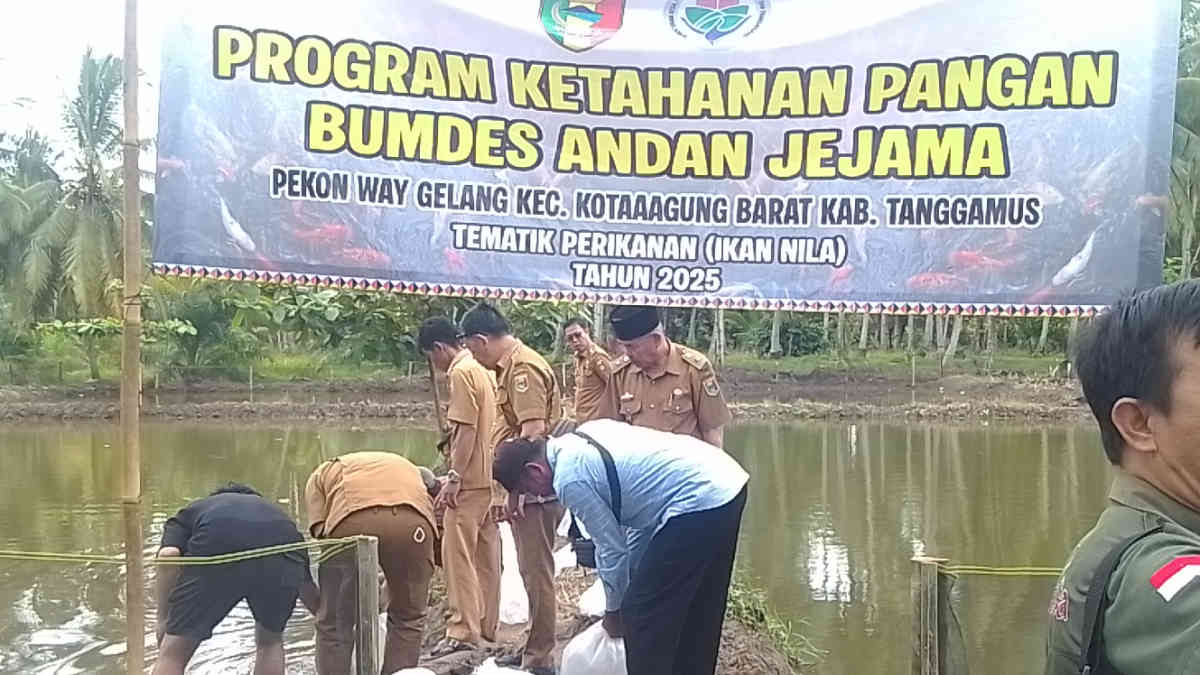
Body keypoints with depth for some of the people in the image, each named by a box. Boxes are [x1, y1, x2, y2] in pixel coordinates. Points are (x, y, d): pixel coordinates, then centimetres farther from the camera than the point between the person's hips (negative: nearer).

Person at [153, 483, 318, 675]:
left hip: (217, 552, -2)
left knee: (173, 653, 16)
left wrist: (163, 618, 20)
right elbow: (305, 582, 46)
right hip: (282, 558, 3)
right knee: (270, 641, 30)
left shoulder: (189, 513, 36)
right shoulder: (274, 512, 42)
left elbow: (168, 556, 12)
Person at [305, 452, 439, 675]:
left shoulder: (323, 473, 37)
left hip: (350, 522, -1)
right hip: (412, 522, 2)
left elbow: (320, 531, 20)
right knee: (408, 620, 22)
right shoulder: (407, 468, 44)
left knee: (334, 624, 18)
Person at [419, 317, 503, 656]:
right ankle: (487, 624, 19)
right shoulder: (481, 369, 15)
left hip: (470, 480, -10)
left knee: (459, 553, -6)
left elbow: (466, 430, -19)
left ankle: (463, 630, -4)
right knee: (485, 553, 12)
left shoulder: (461, 373, -12)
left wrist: (453, 478, -17)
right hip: (489, 477, 10)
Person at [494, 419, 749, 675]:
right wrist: (632, 581, 28)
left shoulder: (569, 478, -9)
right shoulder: (586, 434, 18)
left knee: (642, 614, 1)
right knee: (695, 615, 22)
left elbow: (611, 548, -2)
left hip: (699, 502, -10)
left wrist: (614, 610, 16)